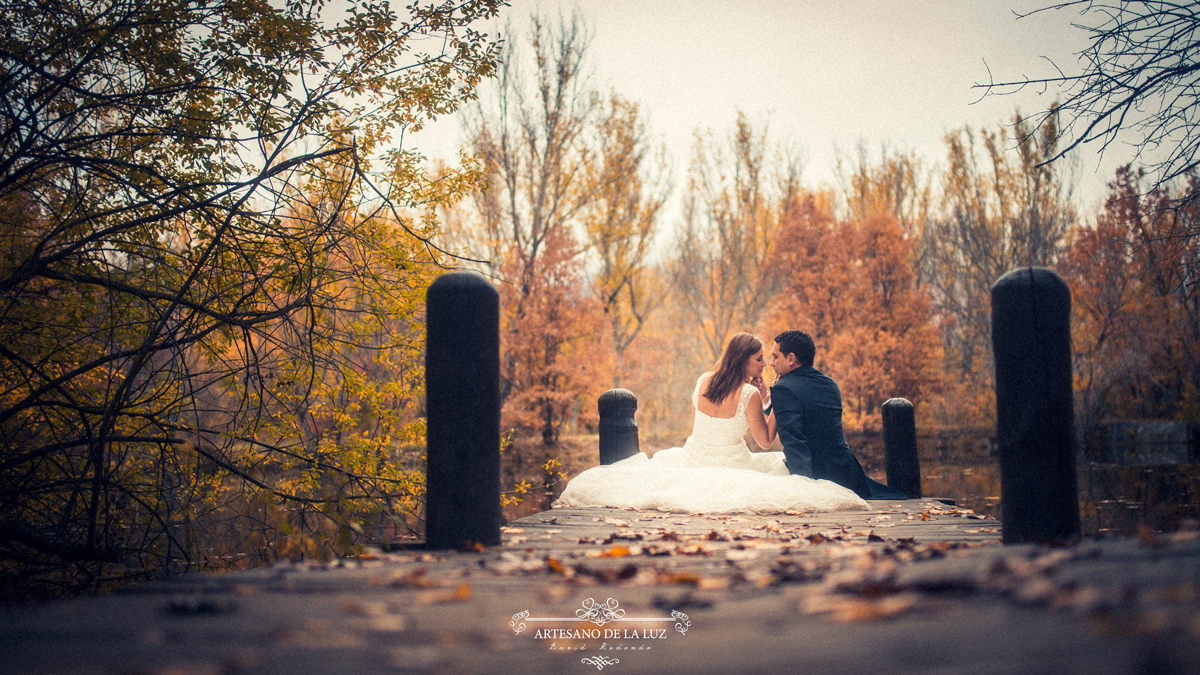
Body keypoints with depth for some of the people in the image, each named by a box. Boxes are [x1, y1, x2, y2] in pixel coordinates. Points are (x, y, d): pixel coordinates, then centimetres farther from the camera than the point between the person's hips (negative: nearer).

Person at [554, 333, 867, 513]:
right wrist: (771, 401, -1)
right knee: (781, 464, 15)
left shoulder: (703, 381, 1)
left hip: (693, 459, 4)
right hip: (729, 466, -4)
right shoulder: (749, 395, -16)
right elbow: (766, 440, -9)